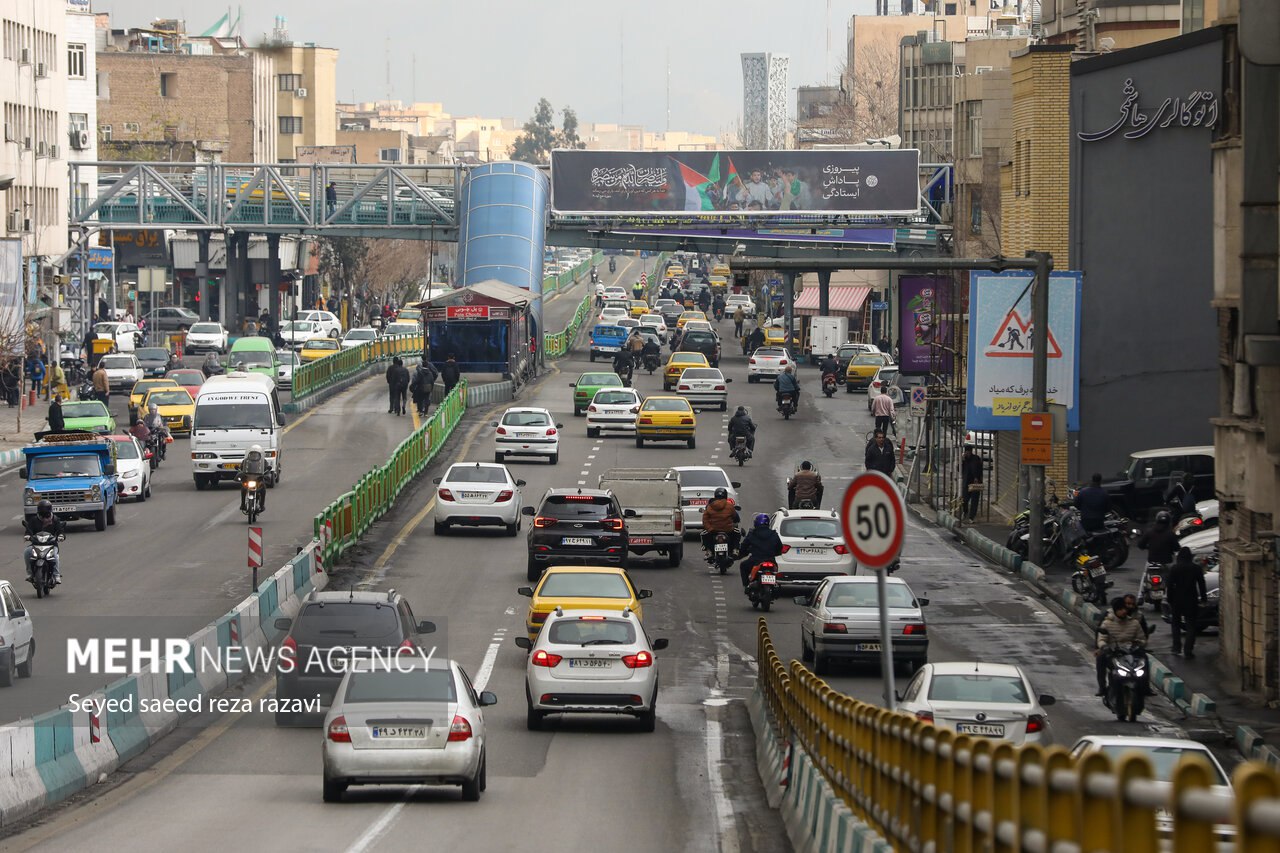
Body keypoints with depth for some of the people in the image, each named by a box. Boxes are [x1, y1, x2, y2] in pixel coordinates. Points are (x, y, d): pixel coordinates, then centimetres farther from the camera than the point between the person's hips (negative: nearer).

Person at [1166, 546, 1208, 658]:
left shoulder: (1173, 569, -7)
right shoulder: (1196, 568, -4)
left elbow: (1169, 586, -7)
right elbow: (1201, 585, 1)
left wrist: (1170, 600, 2)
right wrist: (1203, 598, 13)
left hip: (1177, 600, 0)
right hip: (1191, 600, 0)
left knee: (1176, 624, 18)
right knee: (1191, 625, 4)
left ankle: (1177, 648, 16)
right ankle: (1188, 651, -5)